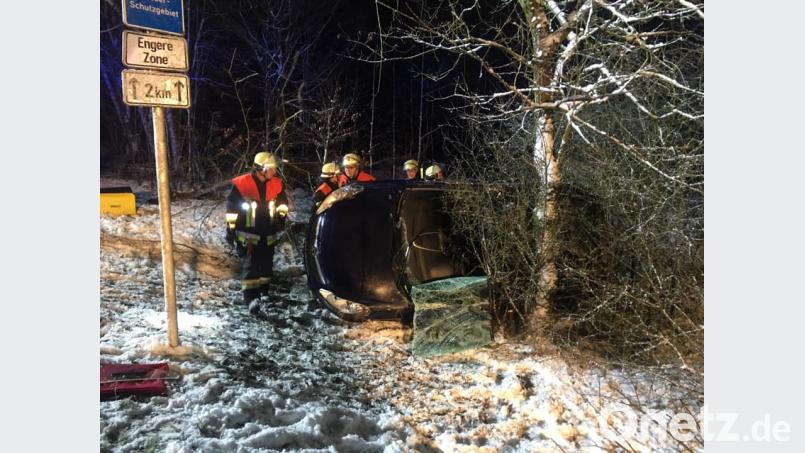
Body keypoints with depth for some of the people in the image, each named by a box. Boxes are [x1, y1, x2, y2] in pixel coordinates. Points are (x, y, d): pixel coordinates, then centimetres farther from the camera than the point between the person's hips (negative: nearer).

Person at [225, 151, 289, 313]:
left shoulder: (276, 184, 0)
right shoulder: (242, 183, -12)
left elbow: (282, 202, 17)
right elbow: (231, 206, -6)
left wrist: (281, 218, 9)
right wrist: (231, 229, -4)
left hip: (269, 231, 5)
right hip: (249, 231, -5)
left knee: (267, 262, 14)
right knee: (251, 262, -11)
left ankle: (264, 290, 32)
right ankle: (250, 297, -11)